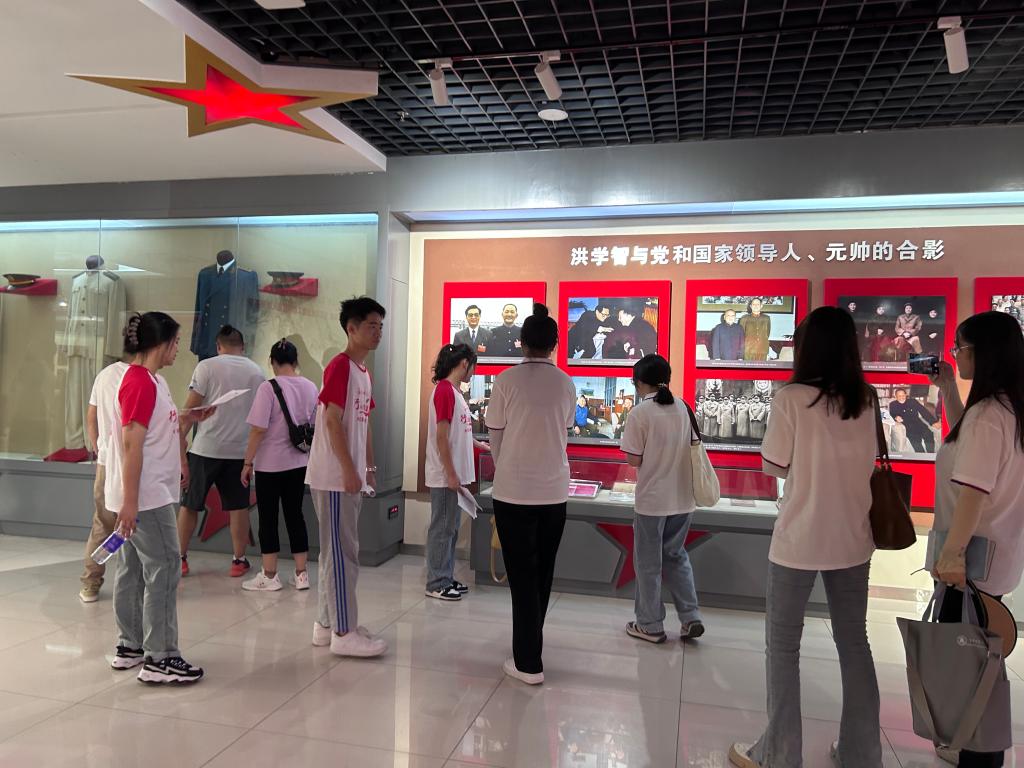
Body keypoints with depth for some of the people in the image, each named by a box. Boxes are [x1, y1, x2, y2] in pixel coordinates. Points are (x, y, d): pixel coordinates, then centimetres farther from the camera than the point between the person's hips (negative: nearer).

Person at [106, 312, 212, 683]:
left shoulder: (150, 380, 13)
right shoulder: (140, 382, -18)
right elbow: (131, 445, -21)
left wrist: (188, 419, 10)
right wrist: (130, 502, -22)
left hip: (148, 495, 10)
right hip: (145, 497, -10)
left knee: (133, 569, 15)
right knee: (164, 571, -5)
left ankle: (130, 646, 26)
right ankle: (159, 659, 3)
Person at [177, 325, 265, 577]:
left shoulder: (207, 366, -4)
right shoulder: (257, 371, 5)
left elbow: (191, 407, -6)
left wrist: (181, 437, 3)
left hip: (206, 447, -2)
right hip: (240, 449, 2)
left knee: (189, 504, 12)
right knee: (238, 506, 8)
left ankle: (180, 558, 19)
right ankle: (239, 560, 14)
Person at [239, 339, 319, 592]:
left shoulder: (268, 388, -14)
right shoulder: (311, 388, 3)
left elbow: (258, 429, -16)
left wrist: (248, 462, -8)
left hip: (270, 464, -5)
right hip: (299, 463, 5)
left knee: (268, 518, 6)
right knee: (295, 515, 13)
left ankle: (269, 576, 15)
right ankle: (301, 574, 17)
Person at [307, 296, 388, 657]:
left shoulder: (364, 371, 15)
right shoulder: (340, 366, -13)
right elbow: (332, 421, -19)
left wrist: (369, 468, 17)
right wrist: (349, 470, -20)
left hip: (351, 475, 9)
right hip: (334, 476, -9)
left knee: (336, 550, 14)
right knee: (342, 552, -3)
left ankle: (327, 623, 25)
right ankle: (344, 632, 6)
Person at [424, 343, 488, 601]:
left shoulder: (454, 391, 13)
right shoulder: (444, 390, -16)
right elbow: (441, 436, -19)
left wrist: (481, 446, 32)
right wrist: (451, 475, -19)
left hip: (455, 475, 10)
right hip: (445, 477, -9)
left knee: (450, 529, 15)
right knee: (442, 529, 0)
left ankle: (446, 578, 25)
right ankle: (436, 584, 9)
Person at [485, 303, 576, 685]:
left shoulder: (506, 381, -8)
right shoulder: (566, 384, 1)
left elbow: (495, 437, 0)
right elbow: (565, 433, 9)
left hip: (514, 490, -3)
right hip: (555, 490, 3)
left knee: (522, 574, 4)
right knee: (543, 572, 17)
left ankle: (528, 663, 7)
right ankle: (530, 644, 35)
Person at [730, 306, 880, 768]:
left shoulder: (791, 398, -14)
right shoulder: (864, 402, 2)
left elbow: (775, 465, -8)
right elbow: (867, 466, 12)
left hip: (800, 539, -5)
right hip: (852, 538, 5)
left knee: (783, 645, 9)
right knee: (854, 643, 18)